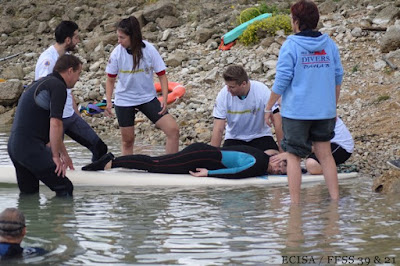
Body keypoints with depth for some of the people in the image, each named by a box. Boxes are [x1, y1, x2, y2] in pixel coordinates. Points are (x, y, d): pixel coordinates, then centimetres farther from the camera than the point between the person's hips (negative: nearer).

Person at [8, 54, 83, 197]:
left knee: (29, 194, 18)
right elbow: (55, 124, -19)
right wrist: (56, 156, -11)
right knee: (64, 188, -5)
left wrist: (64, 153, 37)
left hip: (14, 145, 10)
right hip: (31, 147, -10)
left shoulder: (39, 84, 24)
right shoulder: (58, 87, -9)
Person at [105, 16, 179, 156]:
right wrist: (108, 102, -8)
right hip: (124, 100, 0)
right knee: (127, 140, 6)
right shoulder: (117, 53, -12)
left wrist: (164, 99, -18)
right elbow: (110, 80, 1)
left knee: (173, 130, -11)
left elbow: (162, 75, -8)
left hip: (148, 97, 0)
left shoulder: (149, 50, -14)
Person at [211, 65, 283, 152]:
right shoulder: (223, 95, -17)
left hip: (260, 135, -1)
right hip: (234, 138, 1)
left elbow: (277, 123, -22)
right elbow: (218, 129, -17)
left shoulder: (262, 91, -21)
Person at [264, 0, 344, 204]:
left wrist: (269, 108, 0)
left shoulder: (290, 45, -9)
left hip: (296, 111, -4)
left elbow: (281, 80, -10)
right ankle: (335, 199, 9)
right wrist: (333, 107, 22)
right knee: (325, 154, 11)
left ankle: (295, 203, 3)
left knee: (293, 156, 4)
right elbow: (338, 78, 11)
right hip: (324, 111, 4)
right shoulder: (329, 44, 5)